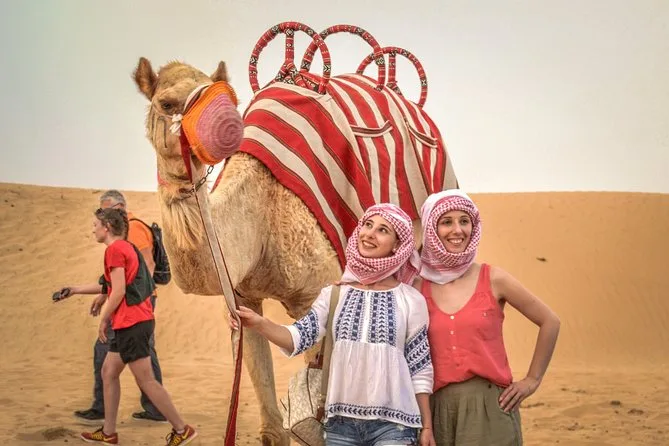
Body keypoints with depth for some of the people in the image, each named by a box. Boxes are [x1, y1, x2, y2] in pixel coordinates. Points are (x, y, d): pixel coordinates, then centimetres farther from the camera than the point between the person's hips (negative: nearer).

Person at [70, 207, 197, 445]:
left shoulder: (114, 249, -12)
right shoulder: (127, 247, 17)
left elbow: (119, 291, -18)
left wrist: (103, 320, -8)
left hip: (131, 323, -10)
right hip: (138, 321, 10)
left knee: (146, 380, -6)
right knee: (108, 372, 15)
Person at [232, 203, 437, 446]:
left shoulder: (411, 300, -2)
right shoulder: (333, 295, 5)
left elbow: (420, 369, 2)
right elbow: (298, 338, -5)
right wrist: (260, 323, -23)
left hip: (393, 423, -2)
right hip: (340, 422, 3)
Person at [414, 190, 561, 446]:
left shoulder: (493, 279, -1)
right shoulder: (419, 288, 2)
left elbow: (549, 322, 7)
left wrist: (532, 381, 7)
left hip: (489, 405, -1)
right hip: (440, 408, 2)